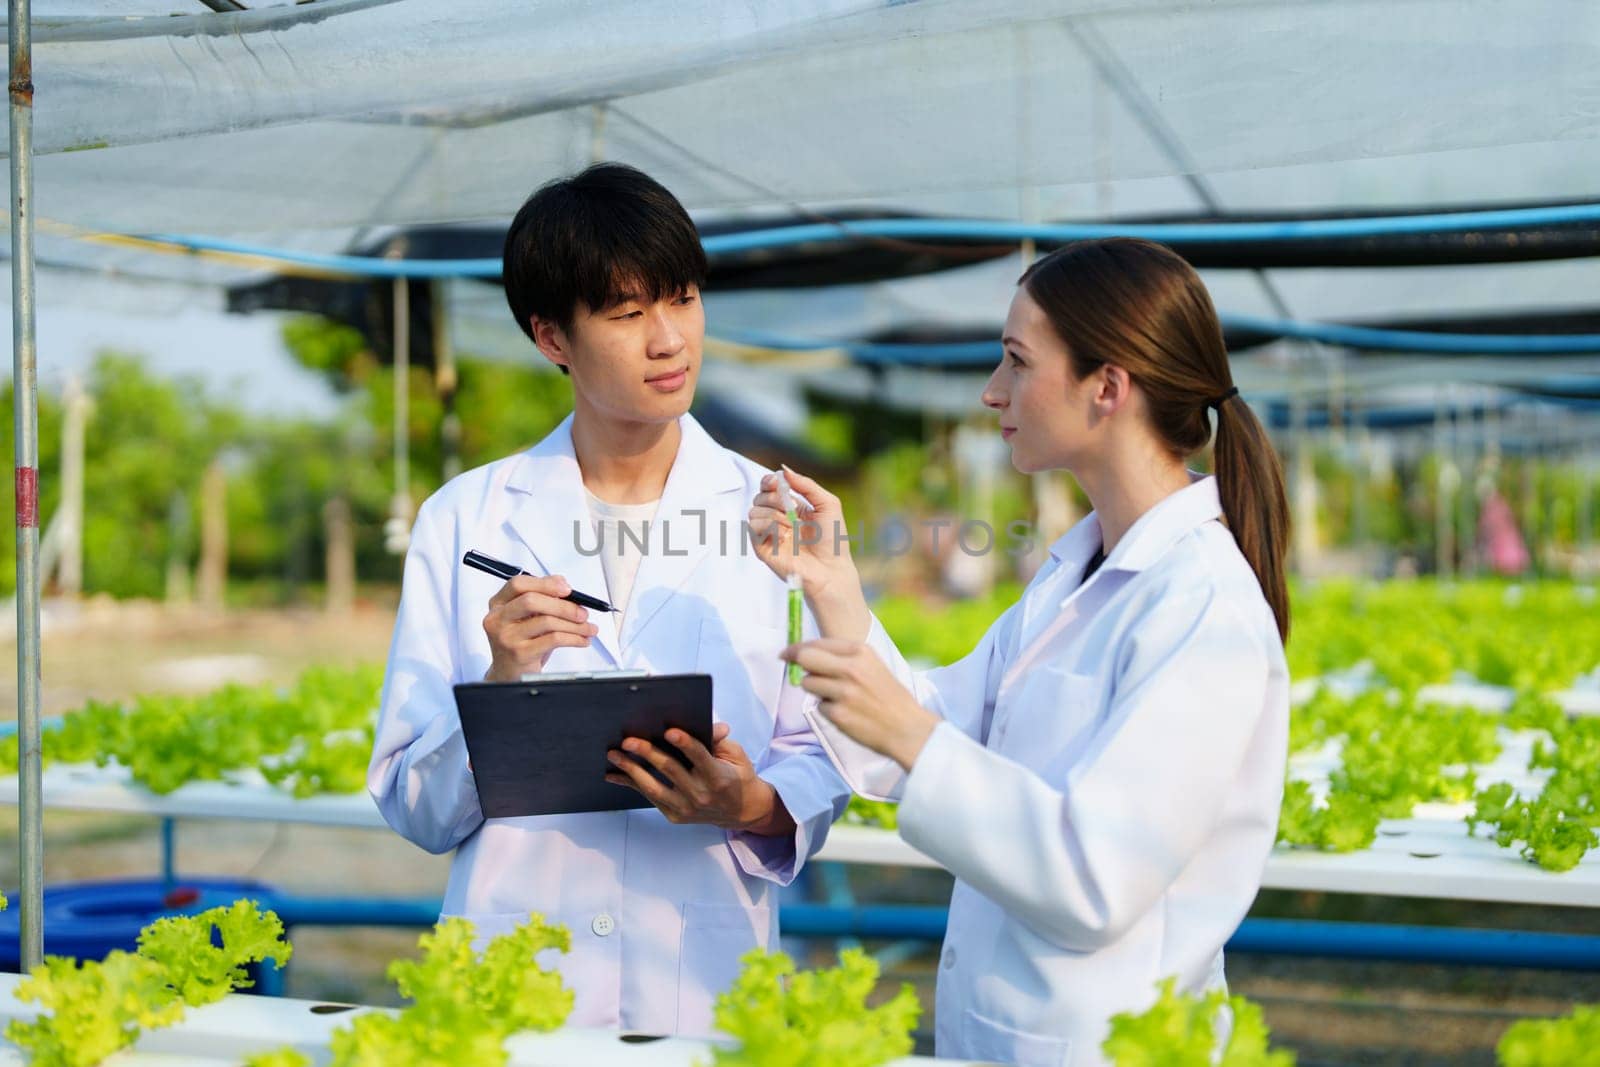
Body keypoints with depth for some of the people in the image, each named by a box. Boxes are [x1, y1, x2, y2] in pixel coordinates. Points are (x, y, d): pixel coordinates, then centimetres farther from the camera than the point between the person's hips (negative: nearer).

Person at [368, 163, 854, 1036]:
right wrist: (499, 685, -14)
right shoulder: (463, 521, 3)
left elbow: (821, 770, 3)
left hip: (705, 989, 0)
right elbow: (412, 809, 2)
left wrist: (752, 804, -17)